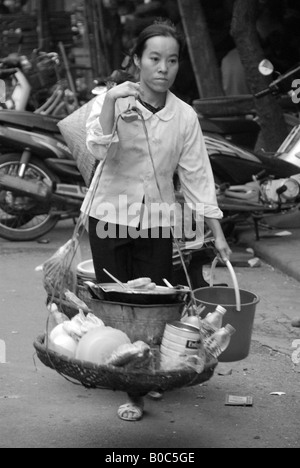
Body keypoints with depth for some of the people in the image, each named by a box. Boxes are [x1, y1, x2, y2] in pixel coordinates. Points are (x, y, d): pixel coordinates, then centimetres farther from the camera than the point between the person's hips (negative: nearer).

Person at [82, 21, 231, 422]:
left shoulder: (184, 116, 0)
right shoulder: (112, 101, -5)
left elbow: (196, 175, 3)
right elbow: (100, 149, -21)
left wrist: (218, 234, 1)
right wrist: (111, 102, -33)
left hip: (157, 223, 1)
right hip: (111, 217, -1)